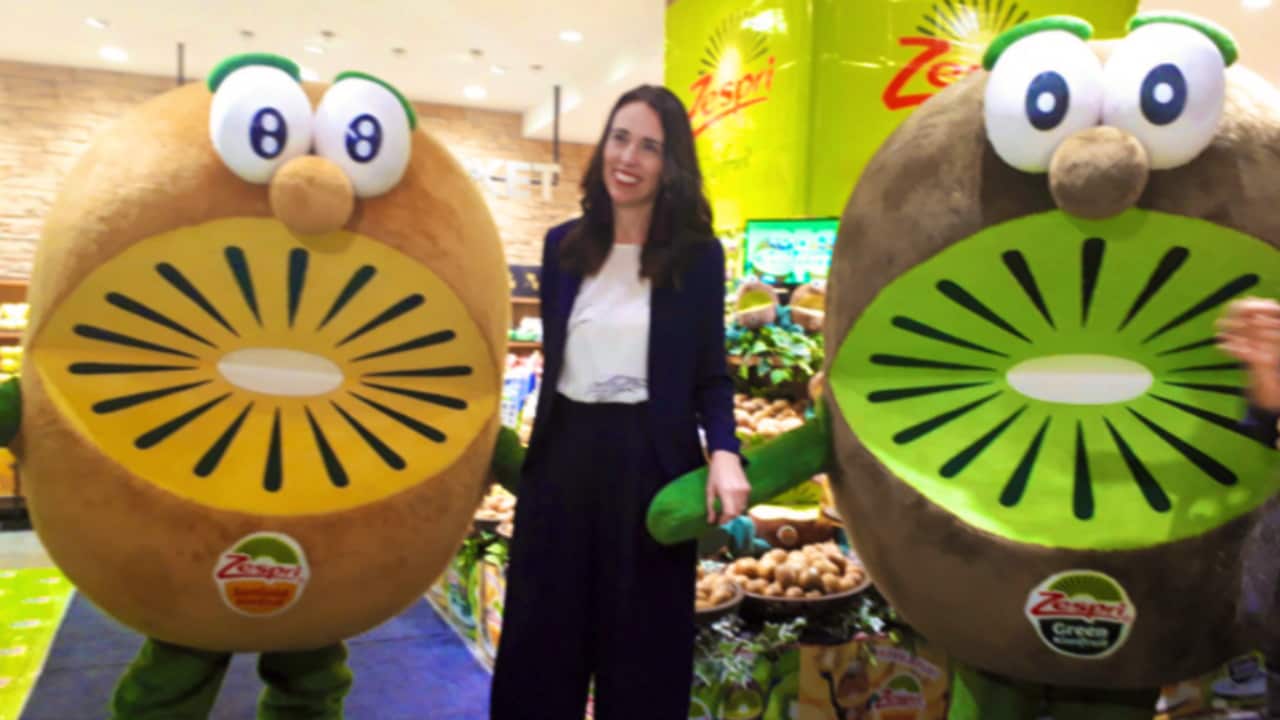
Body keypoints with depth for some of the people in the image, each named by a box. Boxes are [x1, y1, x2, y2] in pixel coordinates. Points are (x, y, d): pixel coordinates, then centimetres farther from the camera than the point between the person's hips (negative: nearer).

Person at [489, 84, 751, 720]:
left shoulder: (698, 255, -5)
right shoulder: (563, 244, 5)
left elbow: (710, 374, -2)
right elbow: (553, 359, 11)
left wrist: (723, 452, -18)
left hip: (649, 461, -3)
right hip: (561, 455, 4)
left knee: (640, 650, 11)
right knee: (540, 644, 14)